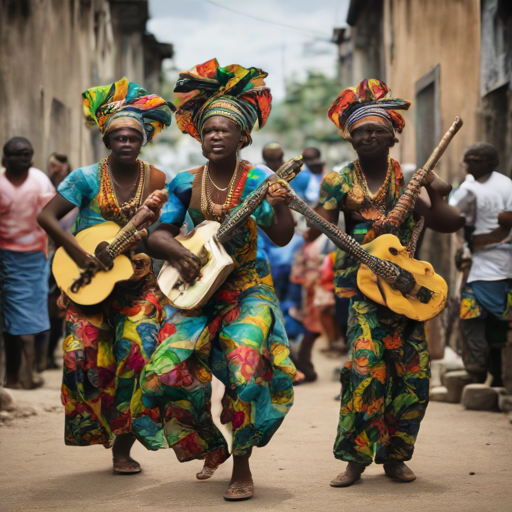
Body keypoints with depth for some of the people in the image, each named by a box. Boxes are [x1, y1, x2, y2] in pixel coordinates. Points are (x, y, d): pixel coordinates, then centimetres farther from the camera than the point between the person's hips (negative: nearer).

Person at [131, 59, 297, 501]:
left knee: (246, 368, -25)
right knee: (166, 371, -12)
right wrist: (177, 252, -15)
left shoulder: (256, 182, -6)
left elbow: (281, 238, -17)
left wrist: (280, 206, -36)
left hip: (247, 289, -3)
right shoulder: (185, 183, 3)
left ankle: (242, 468, -6)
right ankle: (213, 446, 17)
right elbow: (158, 235, 6)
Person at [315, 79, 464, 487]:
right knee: (366, 364, -19)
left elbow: (448, 224, 1)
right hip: (361, 282, -2)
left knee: (414, 374, 0)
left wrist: (433, 189, -13)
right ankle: (356, 458, -8)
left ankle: (394, 456, 17)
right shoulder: (340, 183, 5)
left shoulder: (408, 181, 7)